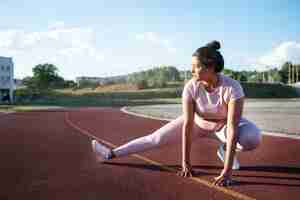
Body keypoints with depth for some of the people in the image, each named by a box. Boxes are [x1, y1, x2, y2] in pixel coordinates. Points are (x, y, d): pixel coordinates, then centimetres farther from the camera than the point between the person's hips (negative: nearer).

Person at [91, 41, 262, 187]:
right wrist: (186, 162, -28)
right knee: (156, 138, -8)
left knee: (254, 138, -30)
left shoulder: (232, 87, -35)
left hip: (223, 124, -1)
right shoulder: (191, 86, -29)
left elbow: (232, 128, -39)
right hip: (197, 122, 1)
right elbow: (187, 124, -29)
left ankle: (225, 149, 0)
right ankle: (111, 153, 1)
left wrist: (227, 171, -44)